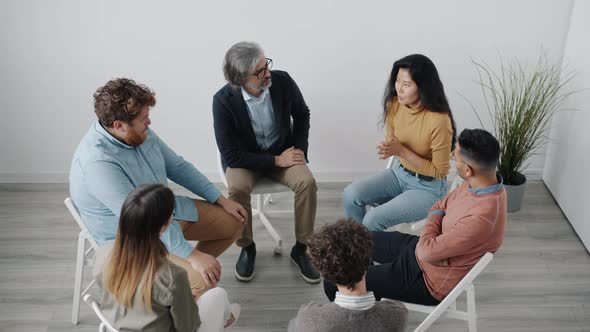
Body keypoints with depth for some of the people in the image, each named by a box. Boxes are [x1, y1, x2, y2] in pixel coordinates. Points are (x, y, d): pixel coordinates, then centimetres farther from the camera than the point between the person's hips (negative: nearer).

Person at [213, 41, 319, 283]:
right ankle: (247, 247, -5)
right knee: (238, 189, -32)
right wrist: (276, 161, -22)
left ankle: (300, 248, -6)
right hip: (244, 158, -2)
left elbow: (302, 115, 6)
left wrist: (300, 149, -4)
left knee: (307, 182, -26)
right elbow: (231, 155, -20)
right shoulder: (223, 100, -23)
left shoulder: (283, 81, -16)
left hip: (283, 152, 2)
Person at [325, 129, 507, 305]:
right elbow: (439, 207, 6)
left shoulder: (480, 218, -37)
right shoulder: (482, 182, -9)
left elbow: (426, 251, -30)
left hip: (428, 280, -9)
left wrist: (434, 221, -11)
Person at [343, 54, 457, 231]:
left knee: (373, 218, -22)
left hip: (429, 188, -6)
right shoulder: (395, 104, -9)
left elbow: (439, 171, -18)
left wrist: (401, 151, -26)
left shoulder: (438, 121, -28)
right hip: (399, 173, 6)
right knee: (350, 195, -12)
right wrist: (388, 147, -15)